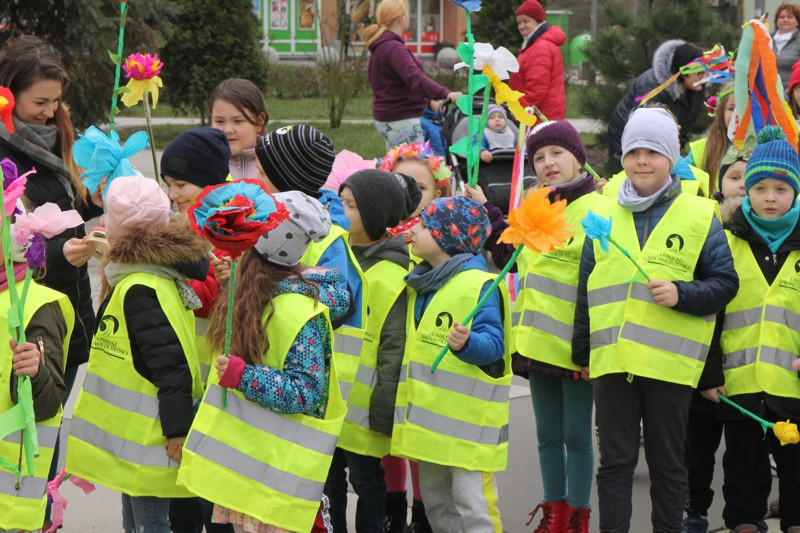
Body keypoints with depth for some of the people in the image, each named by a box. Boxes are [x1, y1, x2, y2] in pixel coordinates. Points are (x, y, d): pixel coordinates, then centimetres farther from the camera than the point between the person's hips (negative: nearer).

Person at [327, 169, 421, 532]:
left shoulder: (391, 276, -16)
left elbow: (395, 350, -16)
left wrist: (384, 413, -16)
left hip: (362, 404, -7)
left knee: (365, 478, 3)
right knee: (329, 475, 15)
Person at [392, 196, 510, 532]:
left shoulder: (480, 286, -14)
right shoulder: (421, 284, 12)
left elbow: (494, 344, -21)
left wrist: (467, 343, -38)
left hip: (467, 414, -9)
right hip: (429, 415, 9)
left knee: (471, 503, -7)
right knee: (435, 500, 17)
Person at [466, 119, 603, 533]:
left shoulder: (596, 211, -11)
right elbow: (511, 256, 28)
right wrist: (486, 212, 24)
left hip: (575, 343, -7)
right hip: (539, 341, 7)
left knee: (576, 434, 2)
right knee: (547, 434, 14)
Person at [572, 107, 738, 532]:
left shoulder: (699, 215, 2)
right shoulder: (605, 217, 11)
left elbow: (725, 283, 2)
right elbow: (586, 291, 17)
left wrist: (681, 294, -15)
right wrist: (581, 353, 16)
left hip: (669, 364, -2)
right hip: (611, 361, 2)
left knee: (667, 464, 7)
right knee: (615, 462, 5)